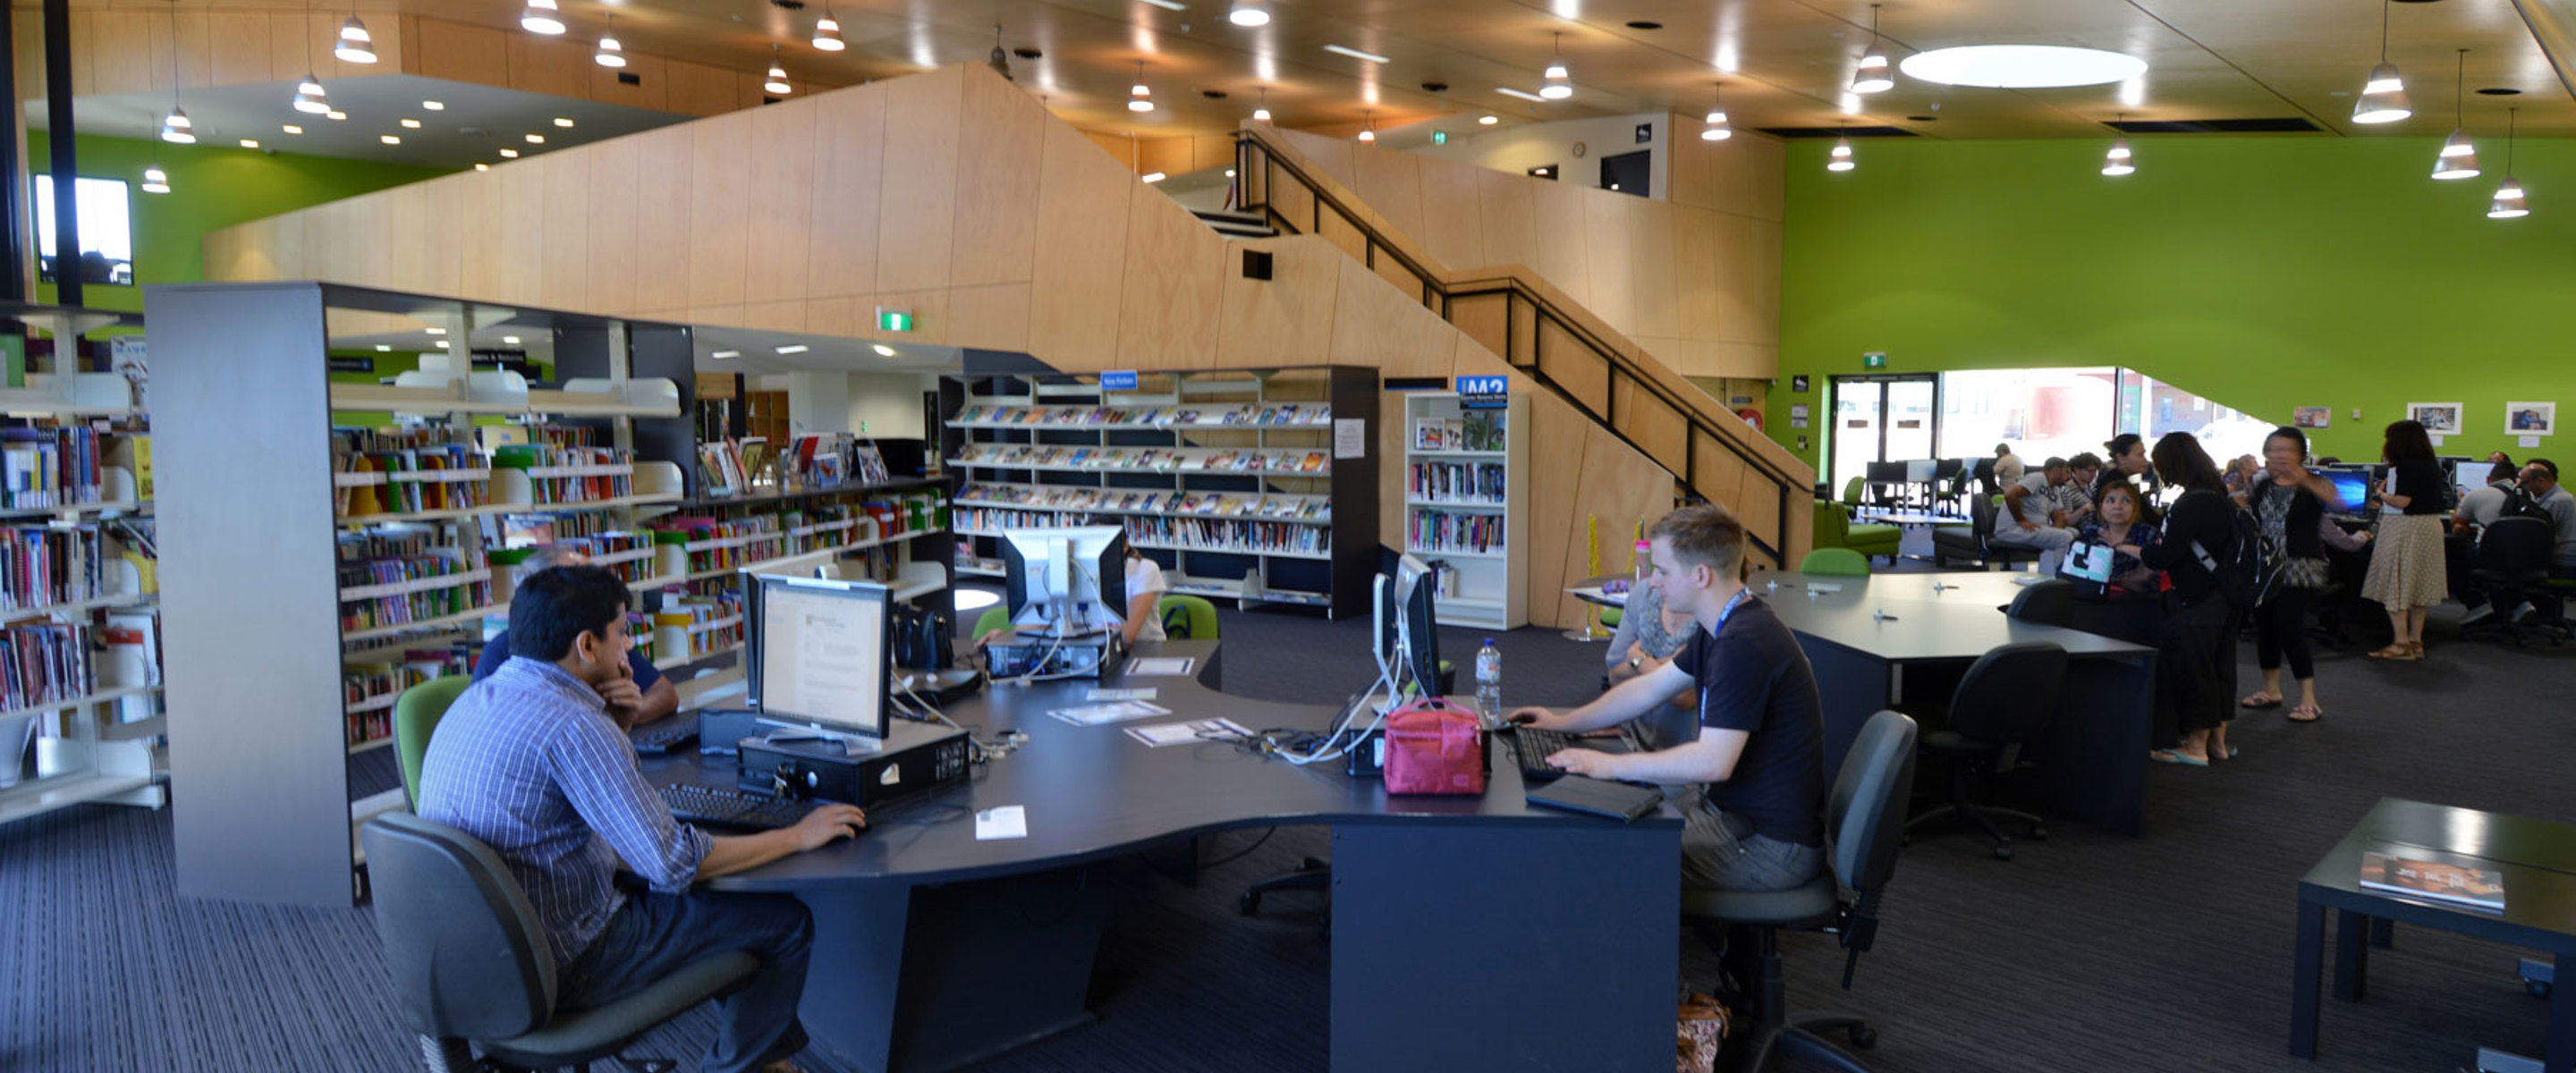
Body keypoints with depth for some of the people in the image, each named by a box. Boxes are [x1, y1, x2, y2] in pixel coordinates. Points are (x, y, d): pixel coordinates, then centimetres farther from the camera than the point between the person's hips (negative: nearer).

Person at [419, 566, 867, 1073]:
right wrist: (798, 836, -14)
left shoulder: (476, 698, 4)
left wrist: (613, 715, 3)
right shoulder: (571, 725, -26)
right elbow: (674, 864, -25)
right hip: (563, 963, -10)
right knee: (788, 920, -1)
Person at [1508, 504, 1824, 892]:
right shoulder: (1725, 628, 9)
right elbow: (1652, 687, 21)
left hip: (1771, 846, -10)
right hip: (1734, 812, 10)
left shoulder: (1744, 643, -26)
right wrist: (1565, 723, 20)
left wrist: (1611, 766, -22)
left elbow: (1712, 761, -30)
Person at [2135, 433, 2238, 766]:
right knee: (2219, 663, 15)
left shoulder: (2192, 504, -21)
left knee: (2191, 665, -1)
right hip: (2225, 597, 10)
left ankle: (2196, 746, 6)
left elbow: (2166, 556, -22)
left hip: (2198, 601, -10)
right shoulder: (2220, 496, 10)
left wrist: (2125, 548, -9)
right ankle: (2218, 740, 24)